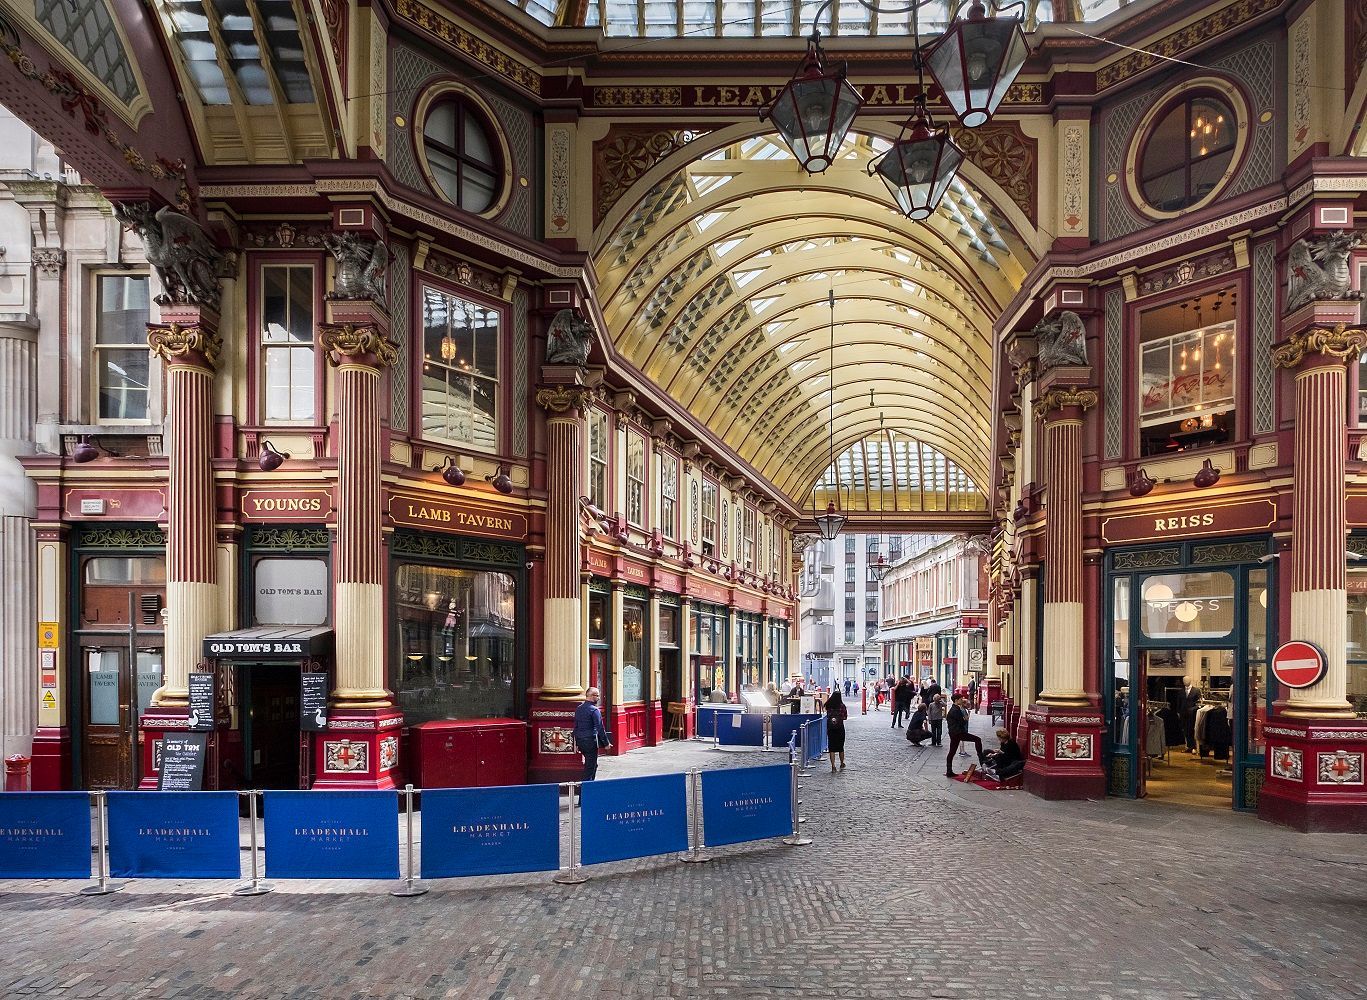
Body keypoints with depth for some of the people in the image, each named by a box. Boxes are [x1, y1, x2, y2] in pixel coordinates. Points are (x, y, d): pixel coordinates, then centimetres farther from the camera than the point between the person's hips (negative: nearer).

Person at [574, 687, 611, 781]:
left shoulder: (578, 709, 9)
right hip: (591, 742, -8)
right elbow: (600, 728, -15)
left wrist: (576, 742, 21)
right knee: (591, 766, 0)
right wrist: (606, 743, -7)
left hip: (580, 742, 8)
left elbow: (576, 727, 14)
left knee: (591, 764, 20)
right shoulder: (594, 710, -15)